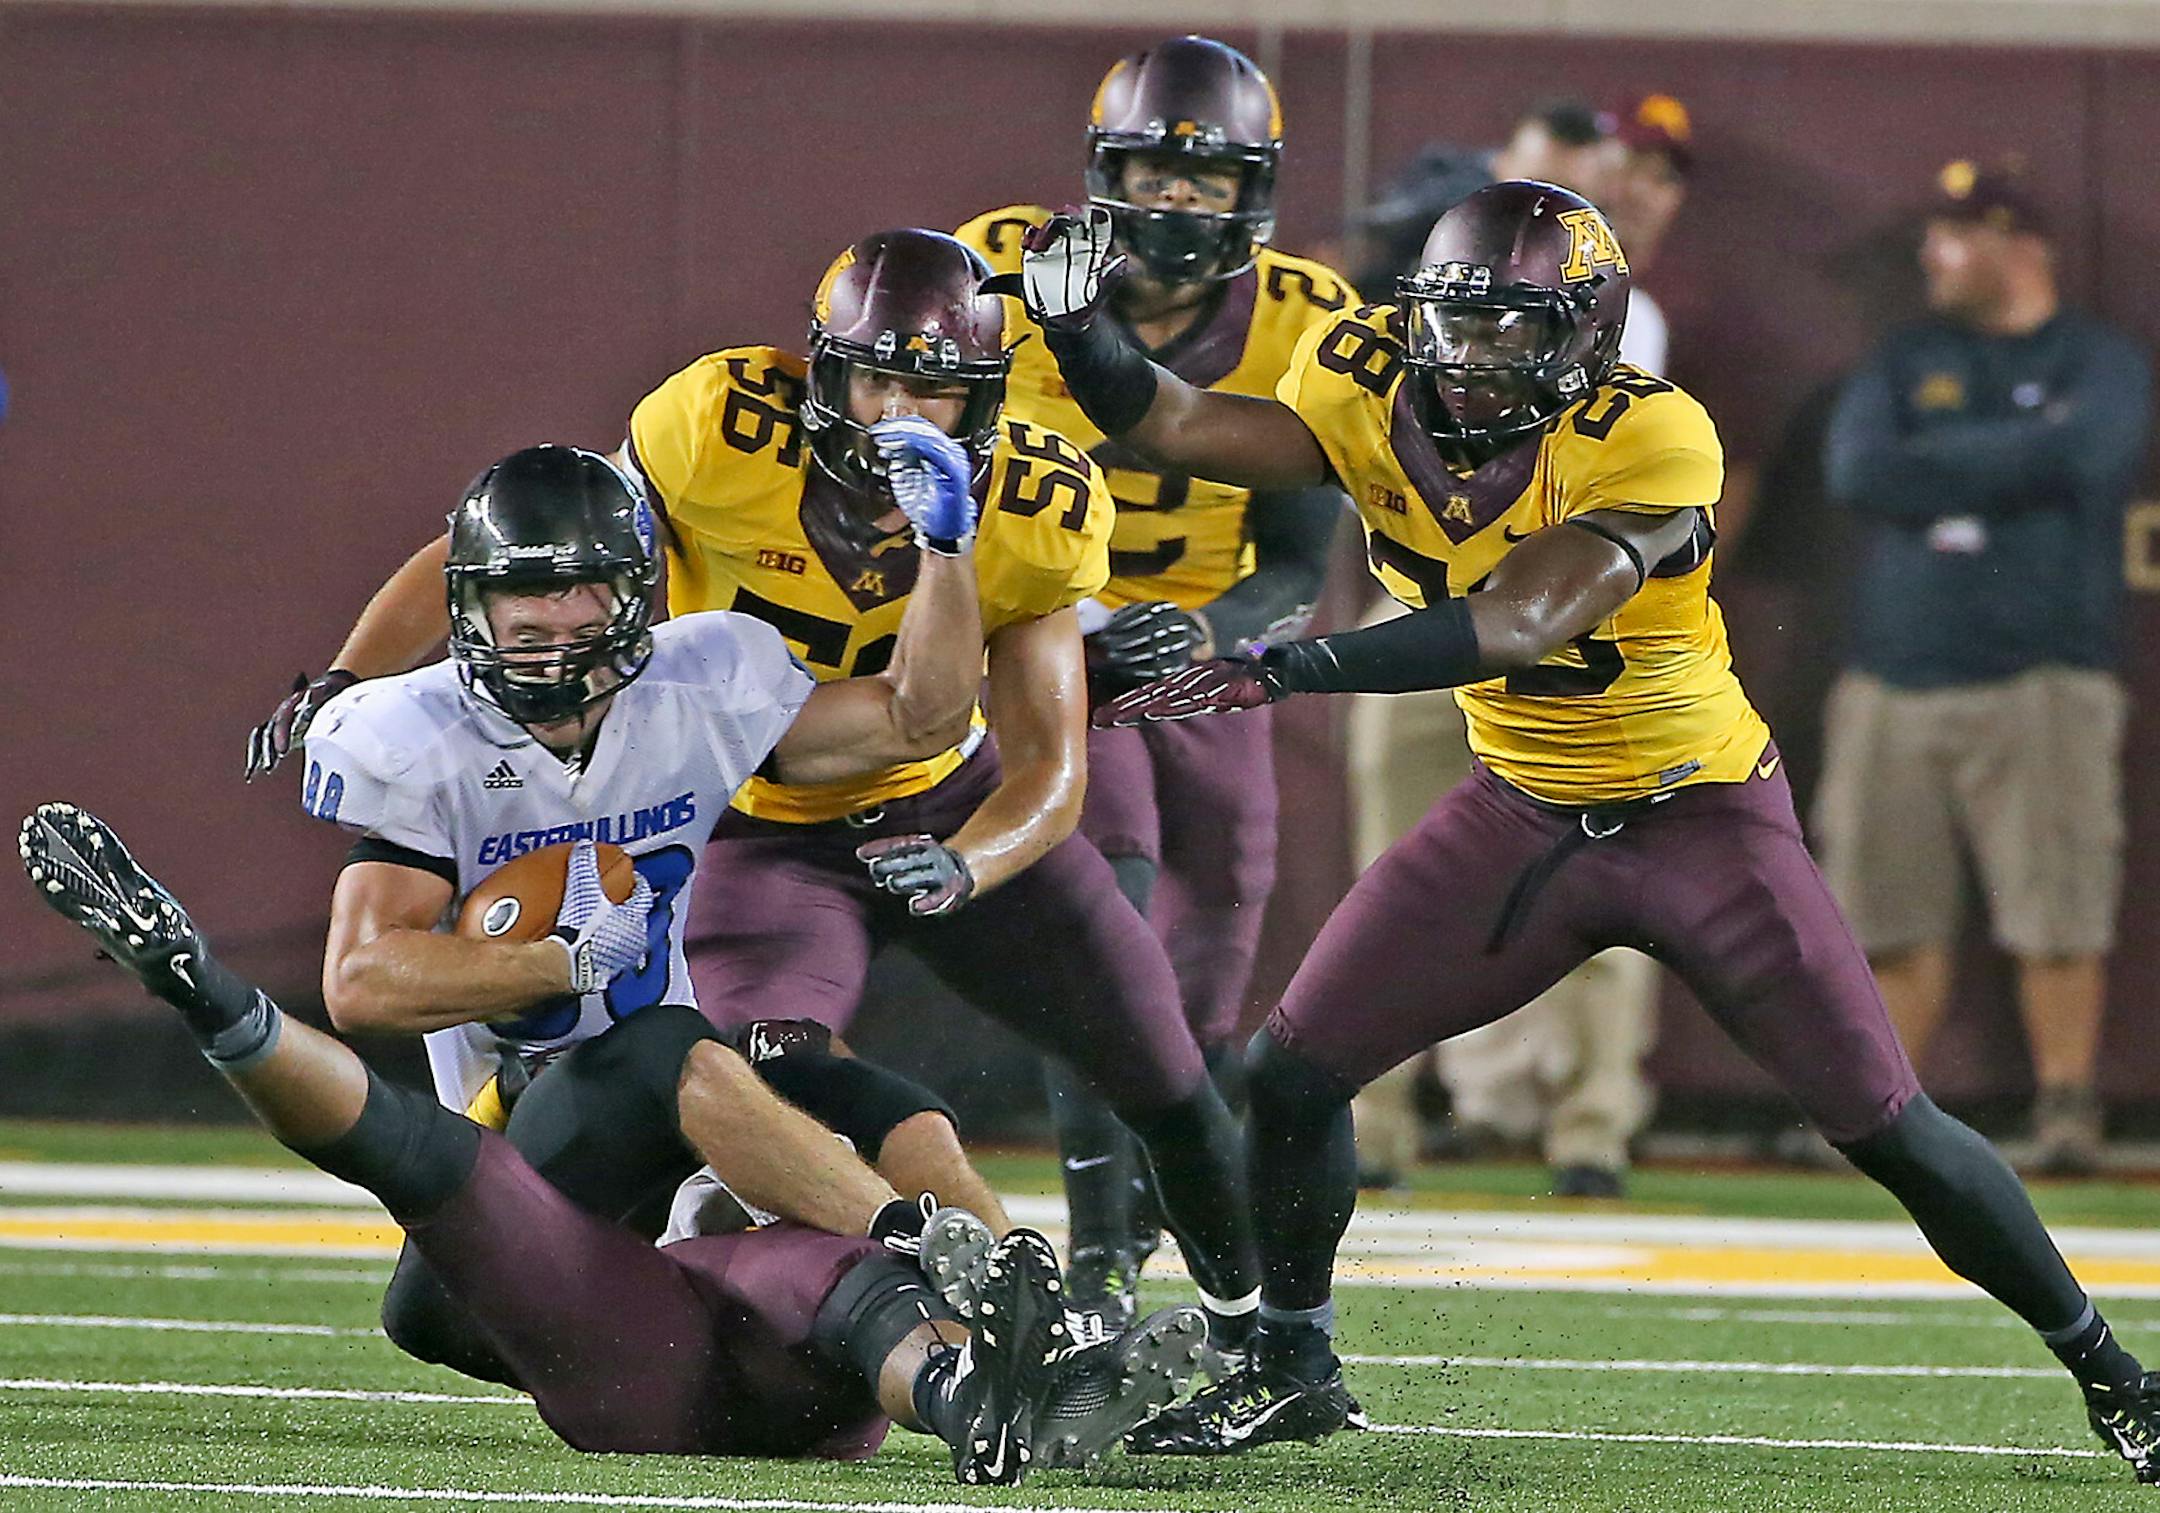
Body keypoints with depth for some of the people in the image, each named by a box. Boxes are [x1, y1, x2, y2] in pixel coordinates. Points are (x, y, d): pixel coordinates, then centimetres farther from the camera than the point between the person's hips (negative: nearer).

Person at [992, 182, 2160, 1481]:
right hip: (1523, 812, 5)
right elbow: (1172, 423, -18)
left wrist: (1285, 672, -49)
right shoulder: (1375, 397, -11)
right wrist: (1081, 329, -38)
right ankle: (1293, 1370, 20)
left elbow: (1516, 624, -40)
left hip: (1704, 813, -5)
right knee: (1292, 1071, -2)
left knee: (1889, 1129, -3)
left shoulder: (1650, 438, -29)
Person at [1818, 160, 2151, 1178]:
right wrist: (2009, 461, -5)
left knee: (2058, 908, -9)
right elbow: (1857, 472, -2)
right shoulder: (1902, 364, 16)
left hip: (2041, 682, -3)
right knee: (1891, 914, 1)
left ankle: (2067, 1108, -1)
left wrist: (1934, 462, -5)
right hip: (1894, 683, 3)